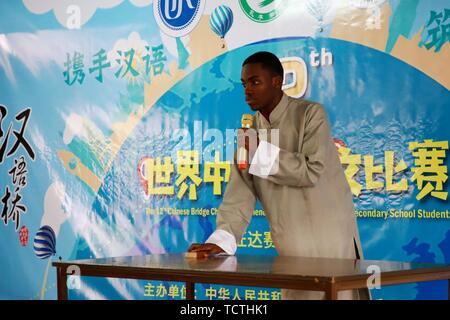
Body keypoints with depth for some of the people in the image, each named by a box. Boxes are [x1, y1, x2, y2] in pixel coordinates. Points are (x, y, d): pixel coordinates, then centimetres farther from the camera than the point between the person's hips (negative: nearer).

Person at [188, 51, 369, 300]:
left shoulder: (311, 114, -8)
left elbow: (312, 171, -18)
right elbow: (240, 193, 1)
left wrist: (262, 151, -18)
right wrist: (221, 239, -12)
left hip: (331, 243, -5)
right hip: (290, 249, 5)